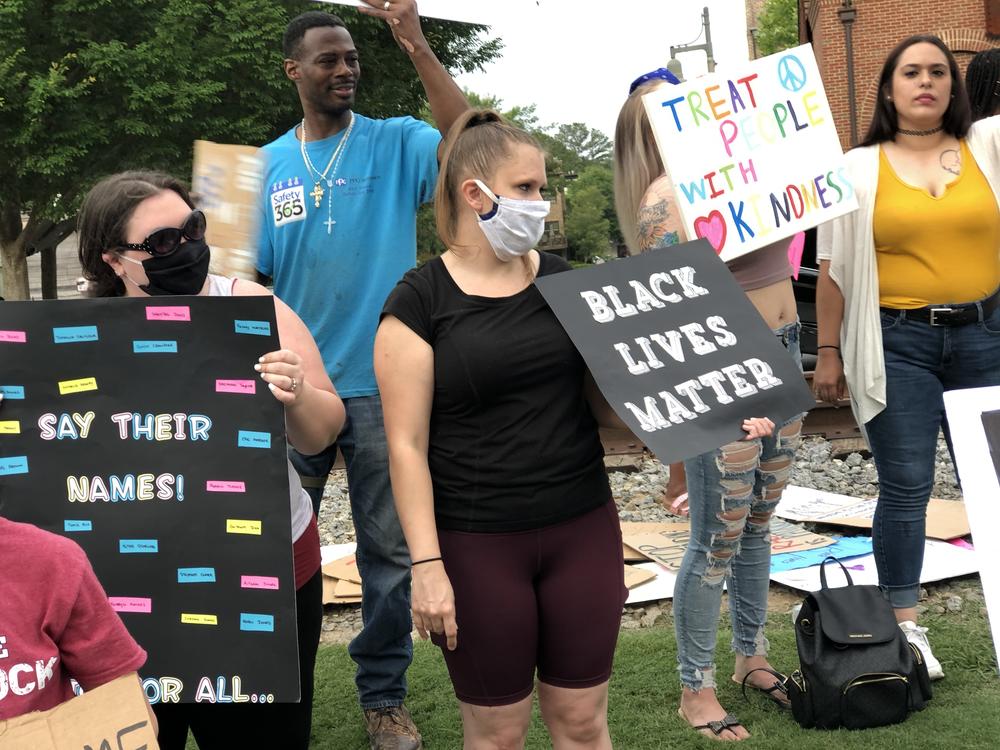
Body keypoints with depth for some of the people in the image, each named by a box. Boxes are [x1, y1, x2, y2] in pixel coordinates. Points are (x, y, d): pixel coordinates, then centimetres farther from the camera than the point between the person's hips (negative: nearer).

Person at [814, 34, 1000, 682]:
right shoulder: (858, 168, 4)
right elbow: (833, 269, 4)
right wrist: (828, 352, 1)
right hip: (898, 344, -2)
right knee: (906, 487, -1)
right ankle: (906, 624, 10)